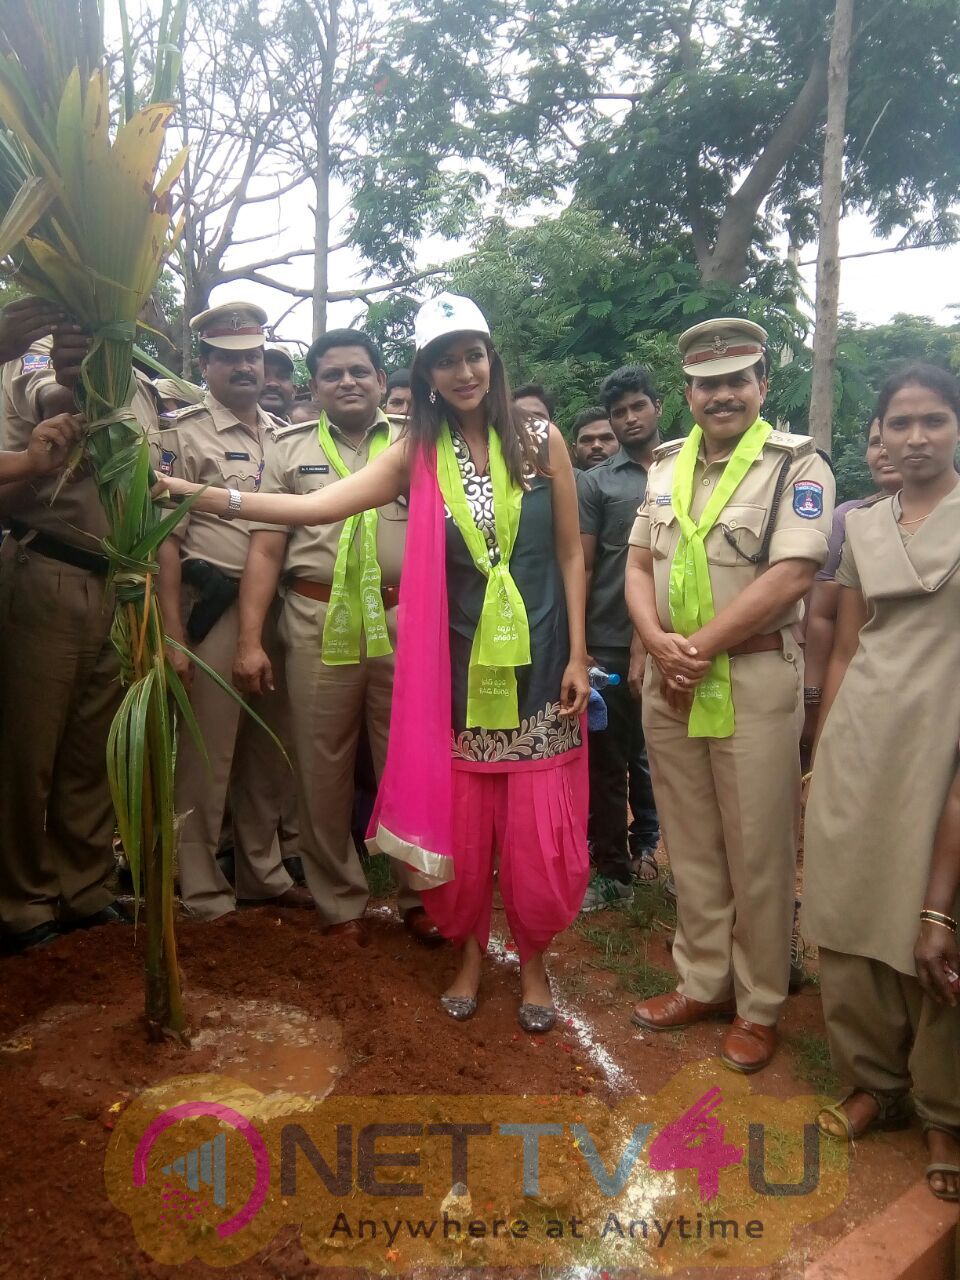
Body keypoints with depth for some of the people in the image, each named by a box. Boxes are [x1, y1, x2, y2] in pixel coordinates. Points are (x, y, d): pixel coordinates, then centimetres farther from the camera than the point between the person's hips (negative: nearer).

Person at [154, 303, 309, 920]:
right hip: (214, 610, -5)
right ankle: (205, 895, 16)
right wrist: (174, 635, -13)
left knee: (270, 754, 13)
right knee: (206, 758, 1)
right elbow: (166, 539, -7)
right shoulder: (183, 433, -2)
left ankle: (264, 873, 30)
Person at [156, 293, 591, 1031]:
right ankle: (470, 950, 31)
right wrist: (200, 496, -18)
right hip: (458, 667, 1)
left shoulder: (542, 441, 0)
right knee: (461, 823, 8)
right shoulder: (419, 455, 1)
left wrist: (577, 656, -2)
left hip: (537, 661, -1)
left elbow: (571, 554, 3)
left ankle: (532, 959, 26)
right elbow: (319, 505, -9)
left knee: (537, 827, 4)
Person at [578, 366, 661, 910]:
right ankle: (612, 869, 18)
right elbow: (580, 567, 2)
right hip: (609, 646, -1)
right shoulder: (596, 482, 4)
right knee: (607, 762, 6)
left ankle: (646, 841, 34)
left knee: (654, 753, 13)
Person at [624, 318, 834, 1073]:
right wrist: (659, 643, -9)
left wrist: (701, 647, -15)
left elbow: (790, 576, -17)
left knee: (758, 853, 5)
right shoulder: (666, 467, 11)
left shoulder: (798, 466, -6)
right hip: (668, 684, 5)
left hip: (753, 682, -5)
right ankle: (702, 984, 31)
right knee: (690, 846, 14)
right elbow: (639, 565, 10)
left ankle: (759, 1006, 23)